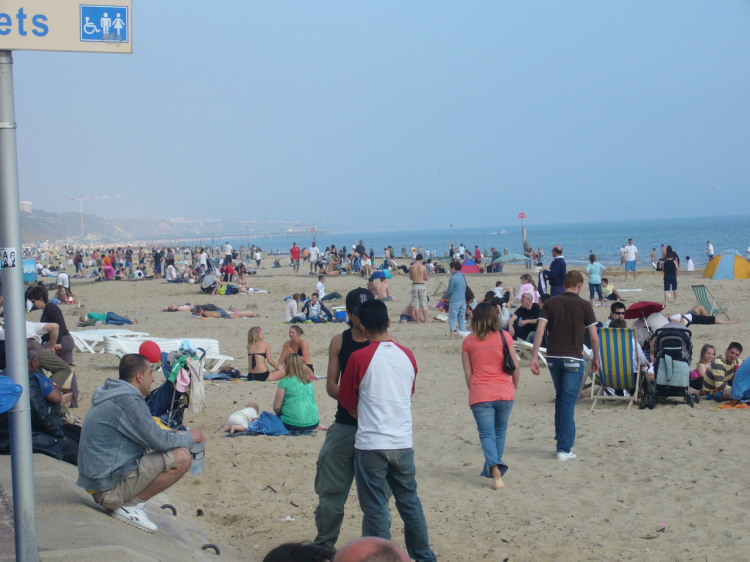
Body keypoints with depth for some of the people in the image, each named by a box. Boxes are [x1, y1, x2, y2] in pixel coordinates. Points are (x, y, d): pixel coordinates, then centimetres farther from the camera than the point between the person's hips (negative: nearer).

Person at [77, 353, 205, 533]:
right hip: (110, 486, -10)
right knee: (181, 457, -16)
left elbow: (147, 435, 25)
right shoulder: (128, 400, -18)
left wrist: (179, 437, 16)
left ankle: (126, 503, 12)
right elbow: (159, 441, -16)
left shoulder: (112, 396, 14)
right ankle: (131, 506, -9)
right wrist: (189, 438, 2)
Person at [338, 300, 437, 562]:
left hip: (370, 443, -4)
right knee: (409, 501, 18)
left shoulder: (359, 358, -11)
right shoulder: (407, 356, 2)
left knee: (375, 507, 3)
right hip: (403, 442, 5)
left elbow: (346, 400, 1)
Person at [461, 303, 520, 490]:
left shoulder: (468, 341, 2)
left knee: (487, 434, -2)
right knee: (499, 433, 18)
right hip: (504, 393, 1)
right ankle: (491, 470, 23)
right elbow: (516, 366, 0)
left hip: (480, 395, -1)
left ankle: (495, 467, -25)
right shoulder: (504, 337, -1)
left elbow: (468, 373, 3)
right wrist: (514, 387, 15)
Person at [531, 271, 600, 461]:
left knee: (560, 398, 21)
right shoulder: (584, 305, -3)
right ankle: (564, 448, -3)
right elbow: (594, 337, -4)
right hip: (573, 359, -3)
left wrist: (534, 356, -6)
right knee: (568, 403, -1)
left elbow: (540, 330, -6)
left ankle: (561, 438, 25)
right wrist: (596, 358, 10)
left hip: (553, 358, 3)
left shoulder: (551, 303, 3)